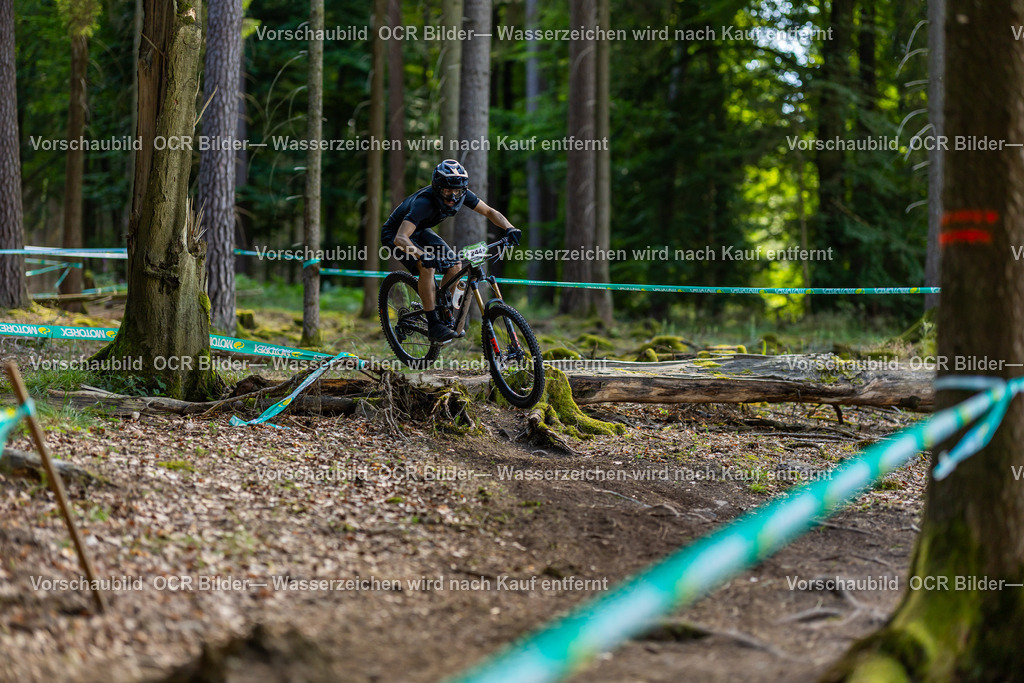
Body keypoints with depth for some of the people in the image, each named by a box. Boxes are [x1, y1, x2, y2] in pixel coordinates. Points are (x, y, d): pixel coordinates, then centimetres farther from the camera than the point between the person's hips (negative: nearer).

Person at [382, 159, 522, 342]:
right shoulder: (424, 203, -39)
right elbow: (401, 238, -47)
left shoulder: (462, 195, -20)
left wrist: (509, 228, -27)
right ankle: (433, 324, -22)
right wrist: (422, 256, -64)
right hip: (394, 233, -7)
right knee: (427, 267, -29)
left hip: (420, 232, 7)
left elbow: (490, 212, -8)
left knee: (455, 266, -9)